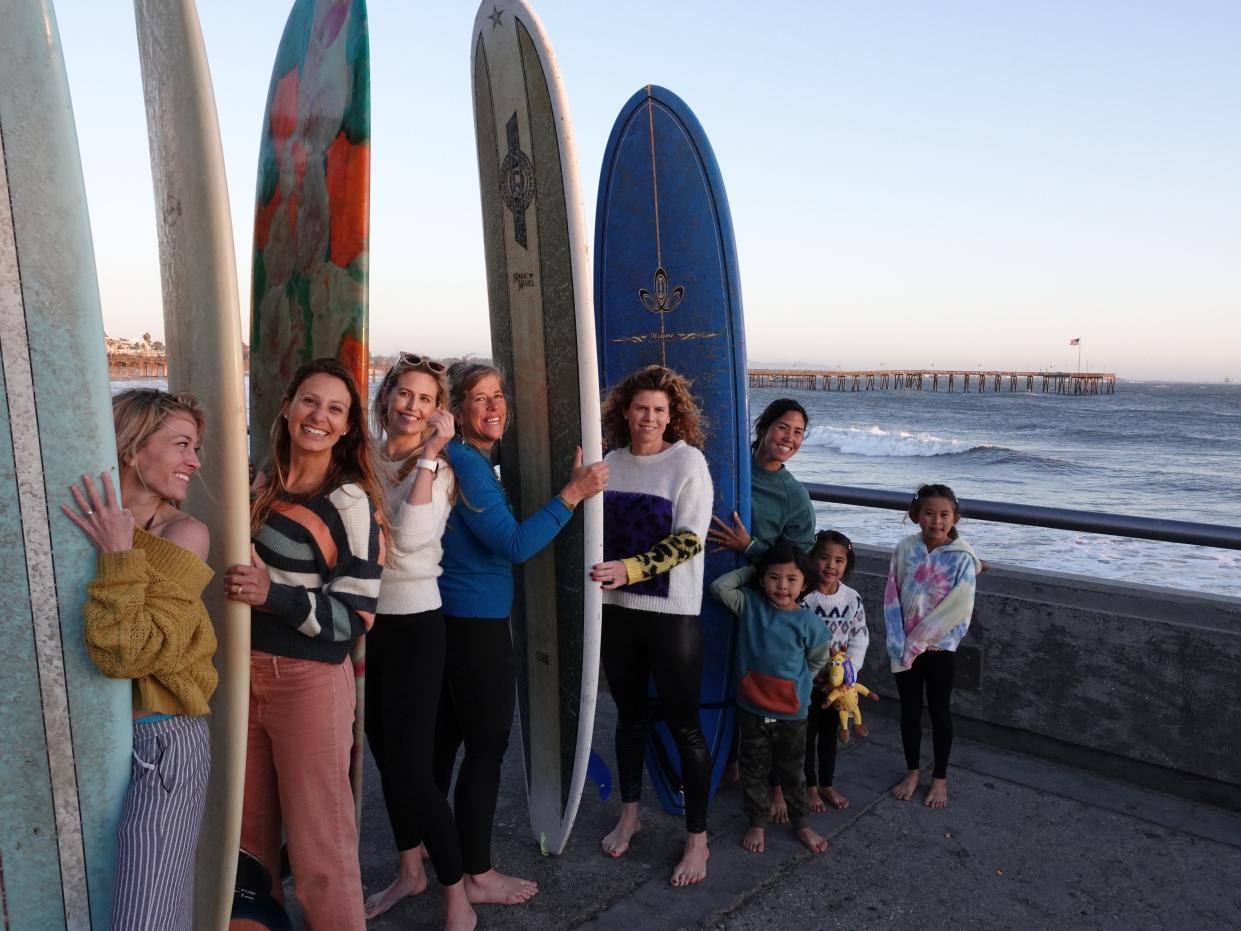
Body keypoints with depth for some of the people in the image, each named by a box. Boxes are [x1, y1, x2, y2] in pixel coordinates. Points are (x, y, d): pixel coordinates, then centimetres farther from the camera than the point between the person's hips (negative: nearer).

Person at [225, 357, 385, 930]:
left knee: (319, 846, 1)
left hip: (310, 682, -6)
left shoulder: (351, 502, -12)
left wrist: (273, 595, -23)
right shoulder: (265, 482, 8)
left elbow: (356, 616, -14)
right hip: (245, 672, 6)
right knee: (250, 831, 17)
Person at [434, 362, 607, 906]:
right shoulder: (465, 463, -19)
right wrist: (573, 493, -22)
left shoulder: (466, 459, 11)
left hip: (449, 620, 10)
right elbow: (516, 544, -22)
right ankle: (478, 876, 16)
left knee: (443, 739, 20)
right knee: (487, 745, 2)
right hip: (476, 623, -10)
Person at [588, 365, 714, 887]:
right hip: (617, 609, 4)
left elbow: (688, 541, -17)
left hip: (672, 612, -4)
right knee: (630, 715, 18)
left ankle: (697, 839, 19)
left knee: (684, 725, 4)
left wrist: (628, 569, -26)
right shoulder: (610, 463, 5)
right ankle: (629, 815, 36)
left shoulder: (688, 461, -8)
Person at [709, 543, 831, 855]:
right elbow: (719, 586, -16)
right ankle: (757, 823, 33)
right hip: (752, 709, 1)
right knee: (754, 770, 15)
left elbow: (819, 659, 5)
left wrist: (795, 682, 2)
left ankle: (802, 824, 36)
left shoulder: (809, 621, -10)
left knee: (792, 771, 17)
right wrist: (750, 570, -9)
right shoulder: (750, 604, -8)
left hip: (792, 713, -1)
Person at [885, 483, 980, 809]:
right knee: (909, 709, 15)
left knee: (939, 711, 12)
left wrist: (917, 642, -14)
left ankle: (940, 778, 29)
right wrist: (899, 644, -11)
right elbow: (892, 599, -4)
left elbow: (958, 610, -15)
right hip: (904, 647, 3)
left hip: (939, 647, -2)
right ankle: (912, 772, 32)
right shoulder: (905, 549, -5)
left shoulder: (962, 558, -13)